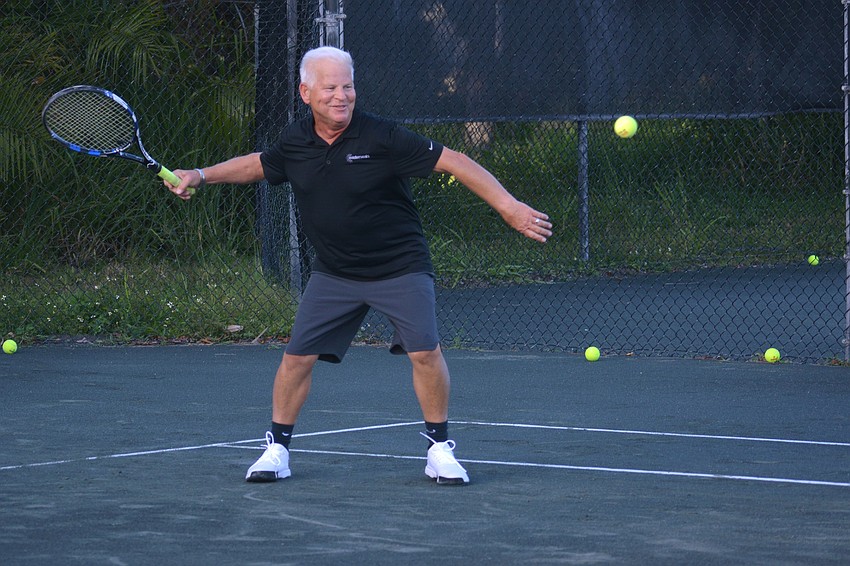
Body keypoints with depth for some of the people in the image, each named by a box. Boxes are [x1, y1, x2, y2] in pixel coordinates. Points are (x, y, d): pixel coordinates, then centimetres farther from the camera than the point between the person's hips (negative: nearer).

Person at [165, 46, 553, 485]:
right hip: (333, 274, 4)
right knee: (297, 355, -2)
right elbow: (257, 165, 20)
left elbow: (455, 163, -17)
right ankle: (277, 447, 14)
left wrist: (510, 209, -23)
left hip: (401, 267, -4)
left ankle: (440, 448, 1)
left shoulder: (381, 137, -19)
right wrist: (200, 176, 12)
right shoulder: (295, 142, -4)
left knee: (425, 351, -16)